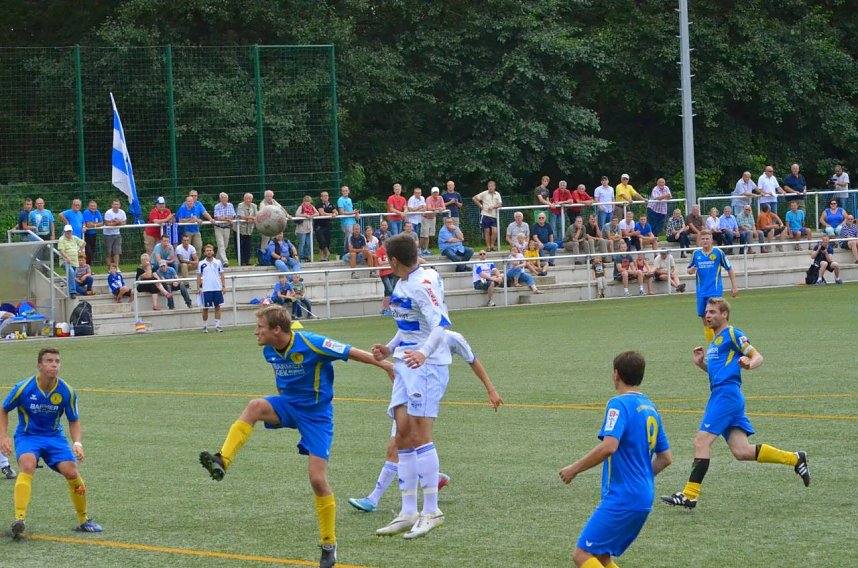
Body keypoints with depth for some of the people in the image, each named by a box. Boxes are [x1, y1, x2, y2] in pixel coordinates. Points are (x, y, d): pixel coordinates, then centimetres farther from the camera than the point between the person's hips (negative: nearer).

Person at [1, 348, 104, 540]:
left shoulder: (67, 392, -12)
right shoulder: (24, 388, -17)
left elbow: (74, 421, 2)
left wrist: (77, 443, -15)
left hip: (54, 436, 2)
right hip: (27, 436, -2)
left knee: (71, 472, -15)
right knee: (27, 465, -32)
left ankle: (84, 521, 8)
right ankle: (19, 520, -37)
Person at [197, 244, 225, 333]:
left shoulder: (218, 262, 5)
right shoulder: (201, 264, 2)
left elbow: (221, 275, 7)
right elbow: (199, 276, 5)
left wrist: (223, 286, 0)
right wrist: (198, 288, -2)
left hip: (217, 288, 1)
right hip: (206, 289, -1)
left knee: (217, 307, 1)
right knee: (205, 308, 3)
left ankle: (217, 325, 6)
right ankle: (205, 326, 13)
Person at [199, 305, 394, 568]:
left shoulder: (311, 344, -24)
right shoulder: (269, 351, -2)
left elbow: (351, 352, -15)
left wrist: (384, 364, -9)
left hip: (316, 413, -5)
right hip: (288, 404, 5)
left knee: (318, 479, -8)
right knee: (255, 407, -29)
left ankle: (329, 545, 8)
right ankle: (222, 462, -38)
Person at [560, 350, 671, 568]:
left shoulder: (619, 404, -11)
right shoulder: (650, 408, 15)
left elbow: (608, 446, -26)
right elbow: (666, 457, 19)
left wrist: (574, 469, -15)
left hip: (621, 499, -9)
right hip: (643, 500, 9)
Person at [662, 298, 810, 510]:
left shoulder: (732, 334, -2)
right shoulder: (715, 341, 25)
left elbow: (758, 357, -7)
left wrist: (749, 363, -29)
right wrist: (700, 363, 16)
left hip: (726, 395, -10)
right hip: (720, 395, 10)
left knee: (701, 442, -12)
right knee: (741, 452, 3)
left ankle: (689, 495, -12)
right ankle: (795, 459, 10)